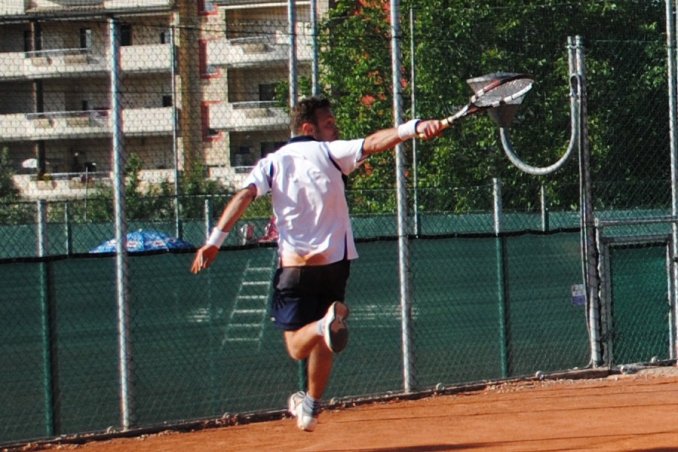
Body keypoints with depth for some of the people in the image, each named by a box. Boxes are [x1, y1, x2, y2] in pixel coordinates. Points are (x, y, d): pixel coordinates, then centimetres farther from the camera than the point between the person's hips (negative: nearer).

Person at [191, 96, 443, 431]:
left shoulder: (272, 163, 6)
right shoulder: (331, 153, 1)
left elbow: (244, 196, -7)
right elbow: (373, 143, -16)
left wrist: (215, 241, -13)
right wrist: (413, 127, -29)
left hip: (294, 265, 0)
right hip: (333, 262, 0)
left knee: (298, 347, 0)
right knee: (323, 342, 21)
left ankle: (325, 324, -32)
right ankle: (311, 405, 31)